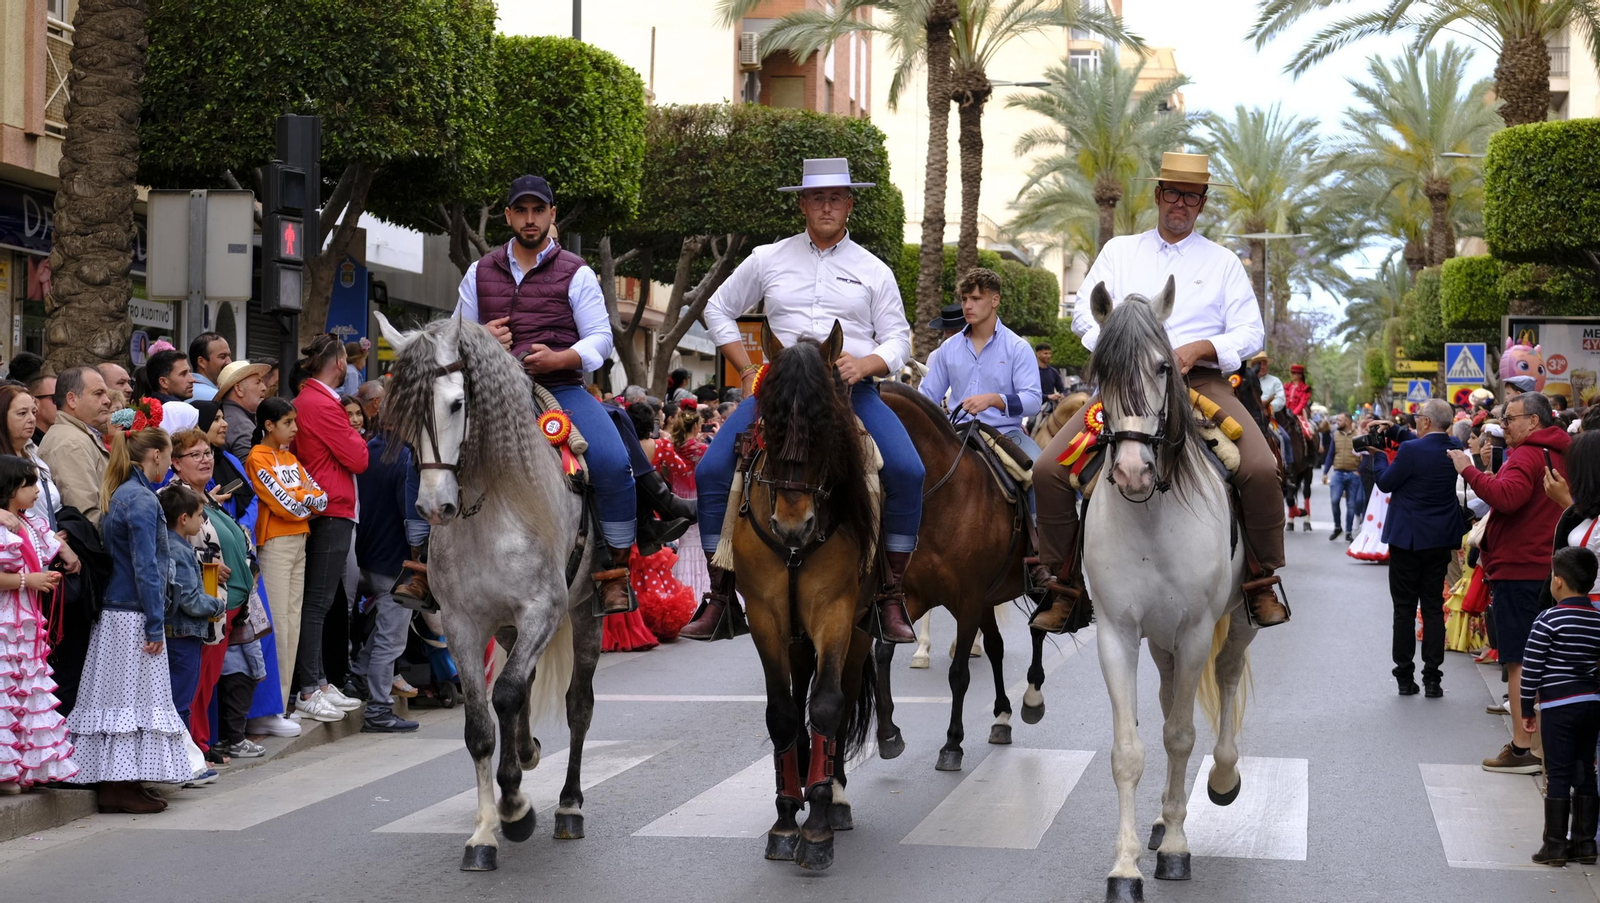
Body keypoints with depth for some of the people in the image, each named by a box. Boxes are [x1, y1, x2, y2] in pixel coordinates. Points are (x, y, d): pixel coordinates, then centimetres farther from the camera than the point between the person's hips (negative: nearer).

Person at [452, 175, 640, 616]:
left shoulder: (576, 274, 7)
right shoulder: (480, 273, 15)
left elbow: (600, 339, 2)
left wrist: (560, 358, -18)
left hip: (561, 388, -3)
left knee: (613, 462, -28)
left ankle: (616, 572, -13)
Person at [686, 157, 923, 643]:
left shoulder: (873, 270, 11)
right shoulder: (768, 259, 11)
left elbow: (898, 339, 9)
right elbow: (719, 310, 19)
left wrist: (866, 363, -13)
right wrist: (748, 371, 7)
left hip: (853, 390, -1)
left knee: (908, 471, -24)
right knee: (711, 471, -17)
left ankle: (891, 594, -11)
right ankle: (719, 591, -4)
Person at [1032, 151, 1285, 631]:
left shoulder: (1223, 262, 14)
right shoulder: (1119, 251, 16)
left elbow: (1251, 332, 7)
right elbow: (1084, 312, 7)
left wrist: (1201, 348, -12)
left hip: (1201, 381, -1)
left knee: (1261, 470, -25)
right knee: (1048, 470, -17)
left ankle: (1263, 584, -7)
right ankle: (1065, 584, -3)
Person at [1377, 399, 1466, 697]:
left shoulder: (1410, 450, -19)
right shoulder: (1453, 448, 0)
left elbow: (1385, 484, -8)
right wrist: (1392, 431, 14)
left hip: (1408, 539, -5)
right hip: (1440, 540, 5)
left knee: (1404, 609, 4)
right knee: (1433, 608, 9)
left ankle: (1405, 678, 7)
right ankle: (1432, 678, 6)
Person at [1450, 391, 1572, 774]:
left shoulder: (1526, 456, -15)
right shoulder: (1560, 455, 15)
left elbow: (1507, 497, -32)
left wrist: (1469, 471, -23)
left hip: (1518, 570, -9)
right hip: (1548, 568, 9)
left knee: (1520, 663, -6)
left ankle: (1522, 748, -6)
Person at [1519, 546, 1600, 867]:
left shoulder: (1549, 620, -13)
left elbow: (1531, 668, -11)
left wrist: (1526, 709, -1)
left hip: (1558, 707, -5)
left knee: (1558, 776, -1)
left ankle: (1555, 846, 2)